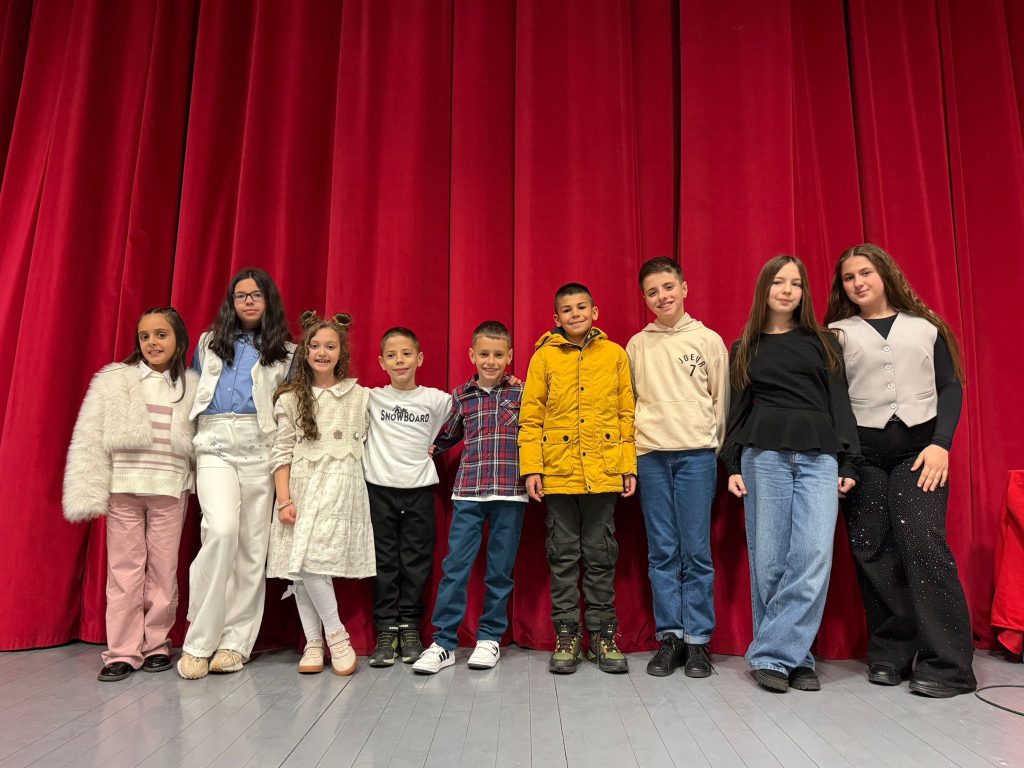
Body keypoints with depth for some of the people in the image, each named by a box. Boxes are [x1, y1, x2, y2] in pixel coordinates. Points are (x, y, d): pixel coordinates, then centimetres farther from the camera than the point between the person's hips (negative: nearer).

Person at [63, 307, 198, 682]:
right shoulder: (114, 381, 2)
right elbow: (90, 439, -2)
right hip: (123, 489, 0)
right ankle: (123, 651, 12)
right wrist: (89, 492, -8)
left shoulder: (193, 387, 5)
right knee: (124, 570, 3)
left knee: (163, 570, 6)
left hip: (170, 490, 1)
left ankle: (157, 644, 19)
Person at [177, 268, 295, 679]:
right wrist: (191, 439, 18)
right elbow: (195, 393, 26)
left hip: (260, 447, 0)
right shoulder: (208, 343, 19)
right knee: (222, 530, -21)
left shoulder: (285, 352, 12)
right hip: (215, 444, 0)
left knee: (253, 544, -1)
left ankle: (235, 642, 9)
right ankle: (199, 641, -9)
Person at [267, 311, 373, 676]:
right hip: (301, 487, 2)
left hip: (340, 487, -2)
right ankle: (314, 642, 13)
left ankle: (334, 633, 4)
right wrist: (284, 500, -4)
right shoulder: (290, 399, 9)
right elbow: (282, 453, 5)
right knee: (299, 566, 0)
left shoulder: (360, 396, 8)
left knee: (312, 562, -15)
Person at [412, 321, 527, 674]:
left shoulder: (521, 393, 4)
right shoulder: (460, 396, 8)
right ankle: (444, 642, 11)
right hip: (468, 491, 1)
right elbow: (446, 436, 22)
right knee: (455, 565, 0)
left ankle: (490, 637, 23)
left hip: (510, 492, -1)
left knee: (500, 569, 8)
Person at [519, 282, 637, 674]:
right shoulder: (544, 356, 3)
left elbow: (627, 413, 6)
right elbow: (530, 417, 1)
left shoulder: (615, 354, 6)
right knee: (563, 556, 9)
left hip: (604, 472, 1)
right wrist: (531, 468, -5)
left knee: (601, 556, 9)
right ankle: (566, 635, 21)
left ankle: (603, 635, 21)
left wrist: (630, 465, 2)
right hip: (559, 473, 0)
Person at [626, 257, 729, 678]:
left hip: (696, 454, -2)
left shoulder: (709, 340, 5)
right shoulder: (637, 345, 10)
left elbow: (722, 399, 7)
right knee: (661, 552, 5)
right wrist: (632, 448, 7)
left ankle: (698, 639, 11)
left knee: (696, 551, 0)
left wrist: (716, 446, 3)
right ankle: (670, 636, 14)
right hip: (650, 455, 2)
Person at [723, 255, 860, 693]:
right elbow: (737, 410, 13)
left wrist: (849, 463, 2)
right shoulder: (744, 348, 15)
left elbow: (840, 403, 10)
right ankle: (793, 657, 9)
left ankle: (771, 654, -3)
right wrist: (732, 466, 4)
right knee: (768, 559, -3)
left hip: (819, 458, 0)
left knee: (813, 558, -11)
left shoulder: (822, 342, 15)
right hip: (764, 456, 0)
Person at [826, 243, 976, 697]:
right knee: (873, 552, 0)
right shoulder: (837, 334, 10)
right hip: (862, 452, 1)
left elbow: (951, 387, 8)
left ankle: (947, 664, -4)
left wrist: (941, 443, -7)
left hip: (920, 447, 0)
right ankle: (890, 655, 11)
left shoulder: (925, 327, 13)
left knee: (922, 544, -11)